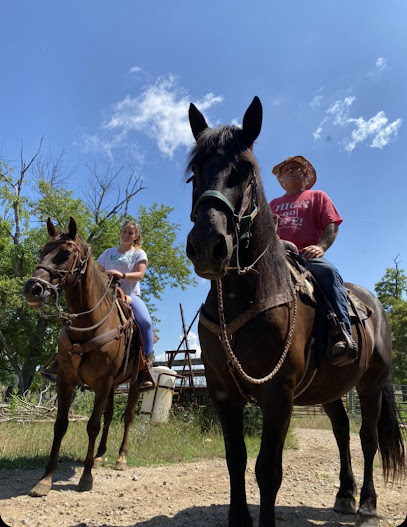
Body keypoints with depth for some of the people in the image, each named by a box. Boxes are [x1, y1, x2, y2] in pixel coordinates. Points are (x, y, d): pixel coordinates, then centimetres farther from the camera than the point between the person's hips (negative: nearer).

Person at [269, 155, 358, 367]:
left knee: (328, 272, -36)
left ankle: (343, 335, -42)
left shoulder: (317, 196, 23)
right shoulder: (274, 204, 34)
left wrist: (321, 247, -12)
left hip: (307, 256, -3)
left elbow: (332, 225, 9)